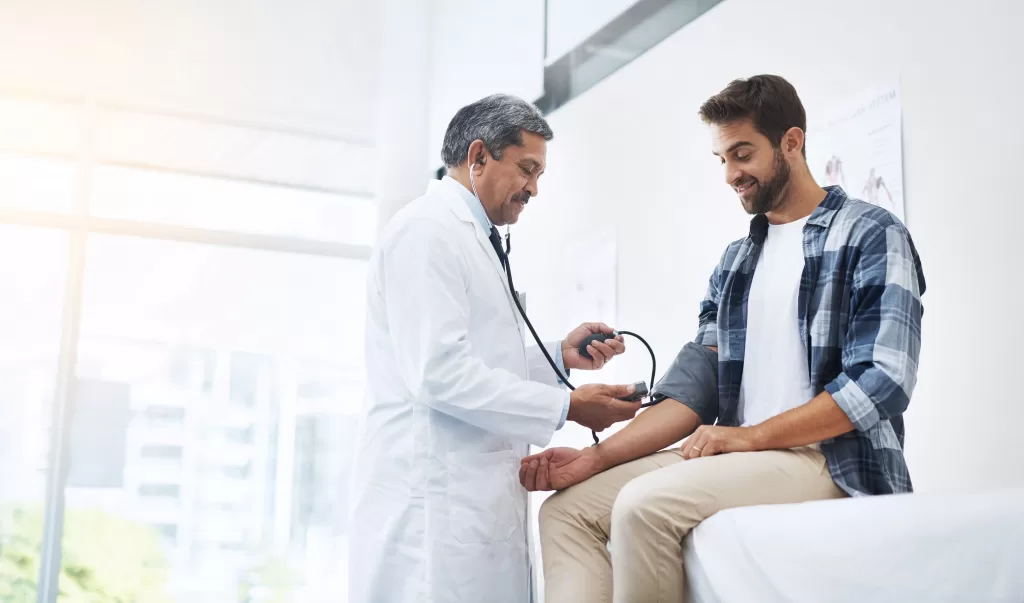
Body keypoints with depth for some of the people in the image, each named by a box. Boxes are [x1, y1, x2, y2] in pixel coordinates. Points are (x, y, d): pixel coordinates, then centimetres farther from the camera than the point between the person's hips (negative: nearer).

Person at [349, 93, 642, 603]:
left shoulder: (469, 237, 21)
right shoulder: (427, 229, -9)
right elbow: (440, 373, -19)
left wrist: (560, 356, 8)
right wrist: (567, 407, -15)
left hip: (475, 495, 9)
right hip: (436, 494, -9)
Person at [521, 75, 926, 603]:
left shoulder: (871, 237, -3)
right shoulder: (735, 261, 17)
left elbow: (880, 382, -13)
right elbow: (696, 383, 8)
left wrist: (751, 436, -17)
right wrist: (596, 458, -5)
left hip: (834, 461, -7)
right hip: (741, 457, 7)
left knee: (646, 504, -29)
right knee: (567, 509, -4)